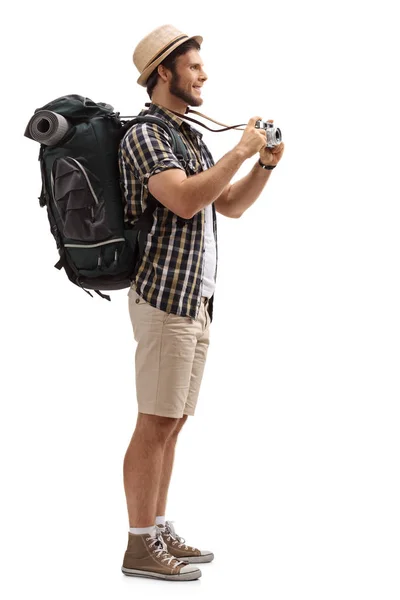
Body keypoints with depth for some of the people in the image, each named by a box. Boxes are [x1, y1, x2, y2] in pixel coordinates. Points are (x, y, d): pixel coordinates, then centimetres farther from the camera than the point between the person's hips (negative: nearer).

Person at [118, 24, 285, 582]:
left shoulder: (192, 136, 19)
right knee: (155, 425, -6)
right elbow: (184, 200, -24)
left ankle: (159, 532, 19)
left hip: (196, 300, 9)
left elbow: (231, 205, 20)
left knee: (172, 422, 12)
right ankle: (140, 548, -1)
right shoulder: (145, 135, -9)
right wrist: (240, 151, -17)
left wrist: (267, 164, 6)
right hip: (165, 298, -9)